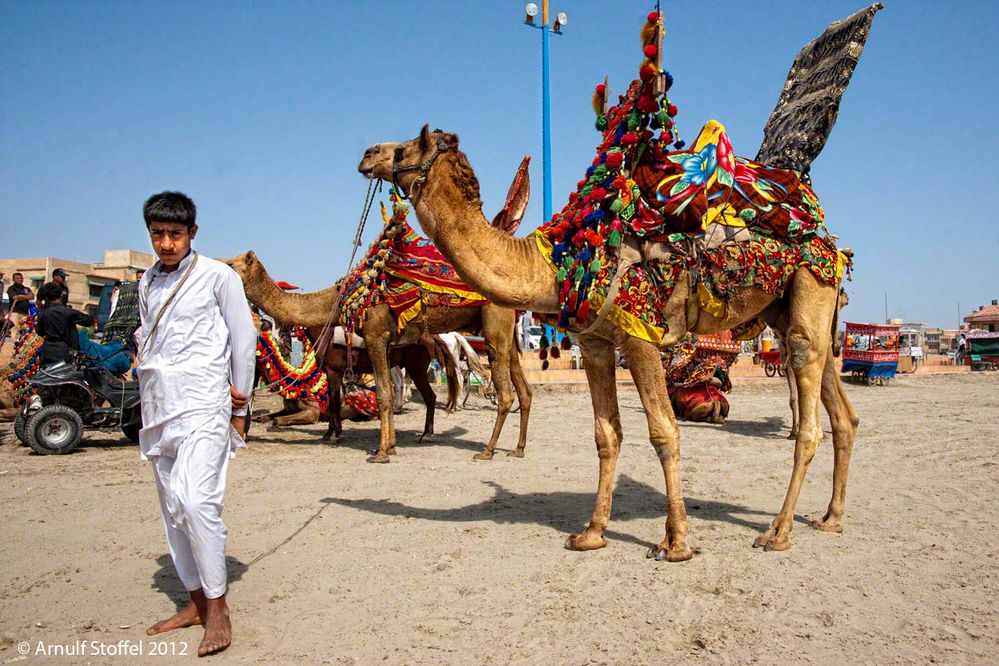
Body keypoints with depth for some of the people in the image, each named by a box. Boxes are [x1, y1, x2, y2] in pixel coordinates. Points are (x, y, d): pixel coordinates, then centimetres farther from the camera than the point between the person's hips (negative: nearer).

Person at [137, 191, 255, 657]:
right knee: (173, 510, 9)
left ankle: (218, 608, -7)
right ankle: (196, 602, 21)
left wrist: (240, 409, 2)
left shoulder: (218, 277, -3)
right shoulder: (147, 283, 14)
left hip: (203, 406, -6)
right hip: (158, 409, 6)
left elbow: (244, 339, 0)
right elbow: (149, 343, 18)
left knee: (197, 500, -18)